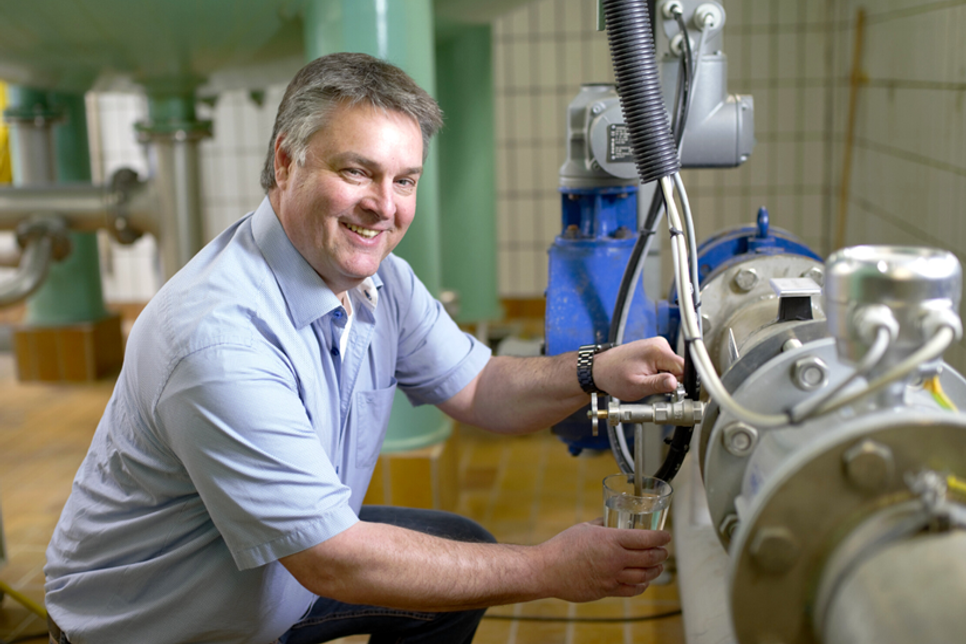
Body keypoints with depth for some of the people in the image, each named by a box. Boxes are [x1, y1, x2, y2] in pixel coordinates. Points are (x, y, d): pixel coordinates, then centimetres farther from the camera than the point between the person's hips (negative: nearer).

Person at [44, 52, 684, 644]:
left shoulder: (382, 281, -7)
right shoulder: (221, 339, -34)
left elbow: (477, 388, 0)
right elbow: (332, 562, -31)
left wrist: (595, 373, -20)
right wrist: (546, 570, -28)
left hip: (284, 571, 7)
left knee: (464, 550, 4)